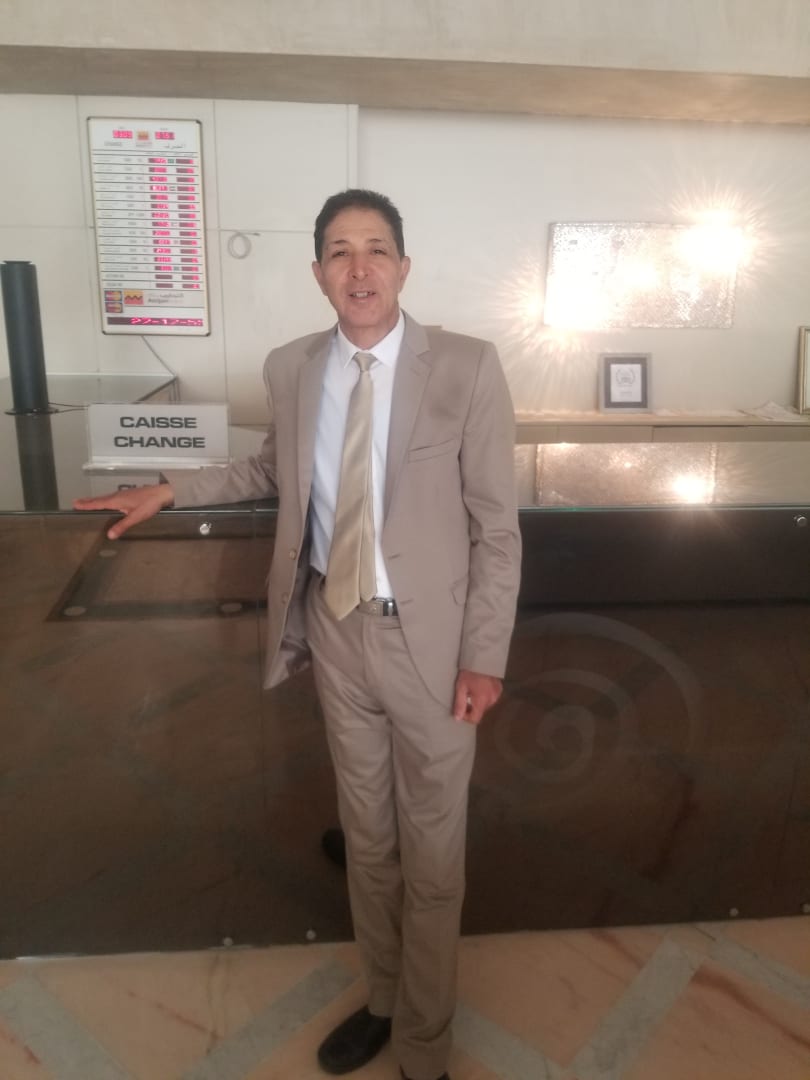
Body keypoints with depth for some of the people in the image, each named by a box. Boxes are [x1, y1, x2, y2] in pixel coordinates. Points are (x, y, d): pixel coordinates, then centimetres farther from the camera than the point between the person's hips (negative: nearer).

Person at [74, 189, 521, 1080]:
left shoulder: (466, 368, -13)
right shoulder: (290, 369, 0)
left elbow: (496, 529, -9)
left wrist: (483, 657, -10)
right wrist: (171, 489, 12)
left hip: (429, 639, -3)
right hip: (336, 632, 4)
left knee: (431, 850, 13)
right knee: (365, 837, 21)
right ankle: (382, 999, 47)